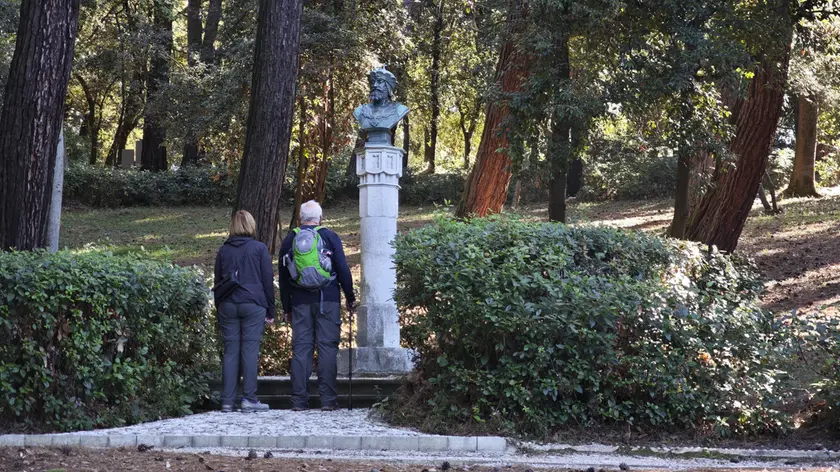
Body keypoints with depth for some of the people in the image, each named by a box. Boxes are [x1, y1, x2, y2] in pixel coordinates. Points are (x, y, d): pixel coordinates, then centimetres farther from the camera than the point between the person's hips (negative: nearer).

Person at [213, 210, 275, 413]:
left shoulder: (223, 250, 11)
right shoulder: (259, 248, 1)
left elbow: (218, 281, 14)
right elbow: (268, 280, 1)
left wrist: (219, 308, 19)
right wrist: (270, 311, 5)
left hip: (228, 305, 3)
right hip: (253, 305, -3)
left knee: (230, 351, 4)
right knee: (250, 350, -2)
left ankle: (227, 401, 2)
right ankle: (249, 399, -5)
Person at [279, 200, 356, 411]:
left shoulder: (289, 240, 9)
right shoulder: (330, 237, 1)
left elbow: (283, 277, 12)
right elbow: (343, 270, -2)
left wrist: (286, 308, 18)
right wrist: (350, 297, 8)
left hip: (300, 300, 2)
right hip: (328, 299, -2)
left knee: (301, 347, 3)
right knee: (327, 346, -2)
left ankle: (299, 400, 1)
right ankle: (328, 399, -5)